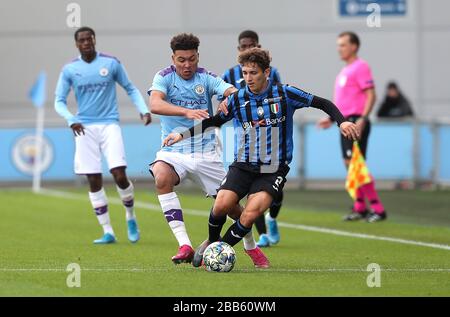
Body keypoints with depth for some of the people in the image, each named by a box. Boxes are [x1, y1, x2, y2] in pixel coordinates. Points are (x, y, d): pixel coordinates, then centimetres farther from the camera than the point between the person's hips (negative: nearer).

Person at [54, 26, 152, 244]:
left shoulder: (111, 63, 2)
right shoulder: (69, 70, 2)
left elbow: (130, 89, 12)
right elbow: (59, 101, 4)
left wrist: (143, 110, -3)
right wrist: (71, 120, -15)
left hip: (109, 124, -1)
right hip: (85, 128, 1)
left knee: (119, 175, -13)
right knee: (94, 181, -2)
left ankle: (130, 217, 13)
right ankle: (107, 232, 6)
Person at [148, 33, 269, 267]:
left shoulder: (205, 78, 0)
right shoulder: (164, 77, -4)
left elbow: (232, 91, -17)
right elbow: (155, 104, -23)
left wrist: (230, 97, -42)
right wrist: (187, 112, -39)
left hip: (206, 153, 1)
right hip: (173, 151, -1)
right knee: (162, 177, -33)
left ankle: (251, 247, 32)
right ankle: (184, 246, -34)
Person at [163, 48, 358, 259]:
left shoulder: (284, 94, -4)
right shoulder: (237, 99, 3)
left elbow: (322, 103, -1)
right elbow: (215, 121, 19)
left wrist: (341, 122, -16)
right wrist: (183, 135, 13)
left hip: (273, 170, -2)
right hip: (243, 166, 2)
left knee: (250, 215, -22)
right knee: (221, 205, -19)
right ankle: (212, 241, 12)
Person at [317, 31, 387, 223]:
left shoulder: (360, 67, -9)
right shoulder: (345, 71, 20)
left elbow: (371, 95, -16)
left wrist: (362, 119, -25)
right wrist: (331, 119, 21)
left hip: (356, 122, -10)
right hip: (346, 122, 10)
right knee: (350, 165, 9)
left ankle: (377, 209, -12)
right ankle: (360, 208, 15)